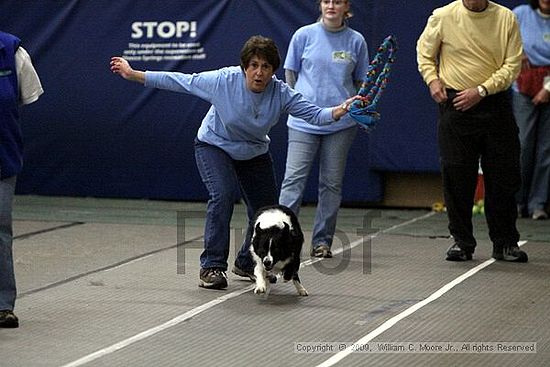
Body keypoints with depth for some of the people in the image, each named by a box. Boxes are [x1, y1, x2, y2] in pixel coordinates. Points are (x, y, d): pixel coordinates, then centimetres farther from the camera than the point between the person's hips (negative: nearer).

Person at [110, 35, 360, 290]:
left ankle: (247, 264, 33)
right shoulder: (224, 81, -29)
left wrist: (339, 111, -46)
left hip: (254, 153, 4)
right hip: (215, 146, -4)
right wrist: (133, 75, -24)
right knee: (223, 194, -29)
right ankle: (211, 266, -20)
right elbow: (181, 81, -23)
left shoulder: (280, 93, -23)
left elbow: (314, 114, -26)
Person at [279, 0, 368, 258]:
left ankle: (322, 241, 13)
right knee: (294, 178, -10)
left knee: (332, 183, 5)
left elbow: (361, 82, 13)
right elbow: (290, 73, 10)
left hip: (341, 123, 2)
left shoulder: (356, 41, 5)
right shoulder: (304, 35, 2)